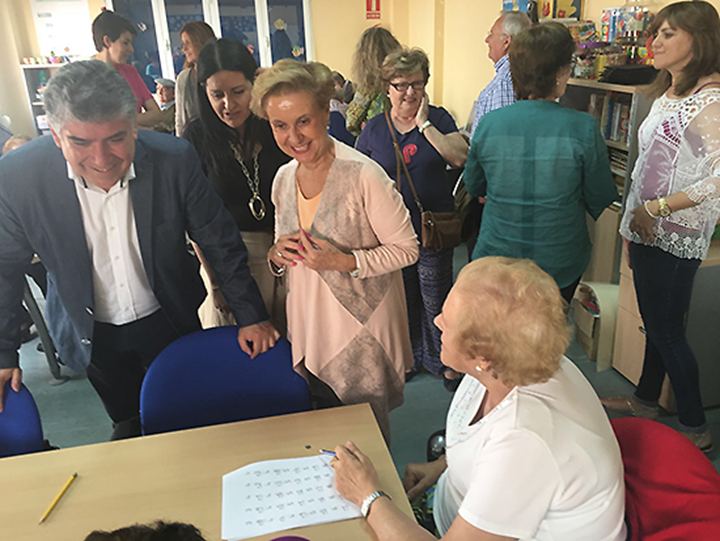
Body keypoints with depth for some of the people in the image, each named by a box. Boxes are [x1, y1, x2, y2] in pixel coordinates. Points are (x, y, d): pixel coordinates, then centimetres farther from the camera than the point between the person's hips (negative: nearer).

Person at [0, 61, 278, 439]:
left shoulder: (176, 160, -22)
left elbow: (221, 245, -11)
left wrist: (250, 316, -9)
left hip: (168, 319, 0)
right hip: (92, 334, 1)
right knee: (126, 421, 22)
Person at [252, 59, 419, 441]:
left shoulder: (363, 175, -18)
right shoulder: (284, 178, 2)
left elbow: (406, 249, -12)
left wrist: (346, 261, -25)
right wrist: (277, 257, -9)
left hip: (362, 332, -5)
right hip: (307, 328, 6)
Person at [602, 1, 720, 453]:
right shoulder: (667, 96, 13)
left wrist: (657, 207, -19)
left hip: (676, 236, -9)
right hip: (649, 231, 9)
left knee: (668, 331, 0)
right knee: (654, 324, 19)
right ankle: (646, 401, 35)